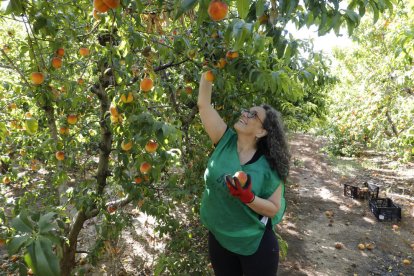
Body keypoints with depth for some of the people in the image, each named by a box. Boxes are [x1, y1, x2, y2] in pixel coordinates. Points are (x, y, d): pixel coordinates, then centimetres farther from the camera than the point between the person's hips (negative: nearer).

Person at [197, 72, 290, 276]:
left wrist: (248, 198, -29)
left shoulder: (268, 166, -16)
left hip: (256, 245, -2)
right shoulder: (225, 141, -10)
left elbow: (274, 209, -11)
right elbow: (203, 104, -17)